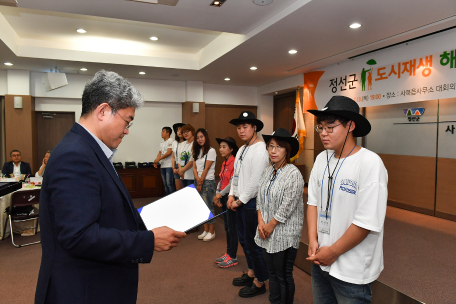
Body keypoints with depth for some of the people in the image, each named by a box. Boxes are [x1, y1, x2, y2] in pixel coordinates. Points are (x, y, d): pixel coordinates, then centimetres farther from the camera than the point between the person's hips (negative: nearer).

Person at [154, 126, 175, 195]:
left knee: (169, 183, -11)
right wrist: (156, 161, 2)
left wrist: (159, 159, -12)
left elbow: (169, 152, -14)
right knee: (165, 184, 11)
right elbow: (160, 153, 17)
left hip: (169, 166, -8)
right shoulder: (161, 143, 19)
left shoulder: (171, 141, -7)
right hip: (162, 166, 8)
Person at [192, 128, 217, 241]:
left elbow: (206, 169, -11)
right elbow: (194, 167, 7)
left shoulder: (211, 151, -8)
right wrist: (197, 180, -9)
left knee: (208, 207, -3)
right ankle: (206, 230, 20)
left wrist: (201, 183, -9)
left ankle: (212, 232, 9)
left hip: (208, 181, -7)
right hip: (198, 181, 7)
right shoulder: (197, 151, 14)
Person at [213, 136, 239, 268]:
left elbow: (233, 183, -21)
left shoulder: (234, 163, -16)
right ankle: (228, 253, 28)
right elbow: (221, 180, 12)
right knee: (227, 227, 16)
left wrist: (221, 194, -15)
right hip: (223, 198, 9)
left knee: (232, 228, 2)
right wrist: (217, 195, 3)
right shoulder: (224, 163, 12)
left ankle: (233, 257, 14)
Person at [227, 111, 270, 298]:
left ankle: (260, 283, 20)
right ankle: (251, 273, 39)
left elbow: (255, 181, -21)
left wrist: (240, 201, -14)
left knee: (253, 243, 2)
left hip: (252, 202, -9)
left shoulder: (260, 150, -17)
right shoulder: (242, 149, 12)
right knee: (244, 239, 20)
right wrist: (232, 195, 5)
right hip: (240, 201, 9)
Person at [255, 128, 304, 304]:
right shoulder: (267, 171, 6)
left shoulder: (293, 174, -17)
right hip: (267, 233, 7)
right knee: (272, 272, 19)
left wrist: (270, 225, -11)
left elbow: (287, 207, -19)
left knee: (284, 276, 8)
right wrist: (261, 222, -2)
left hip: (284, 235, -6)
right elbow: (260, 198, 9)